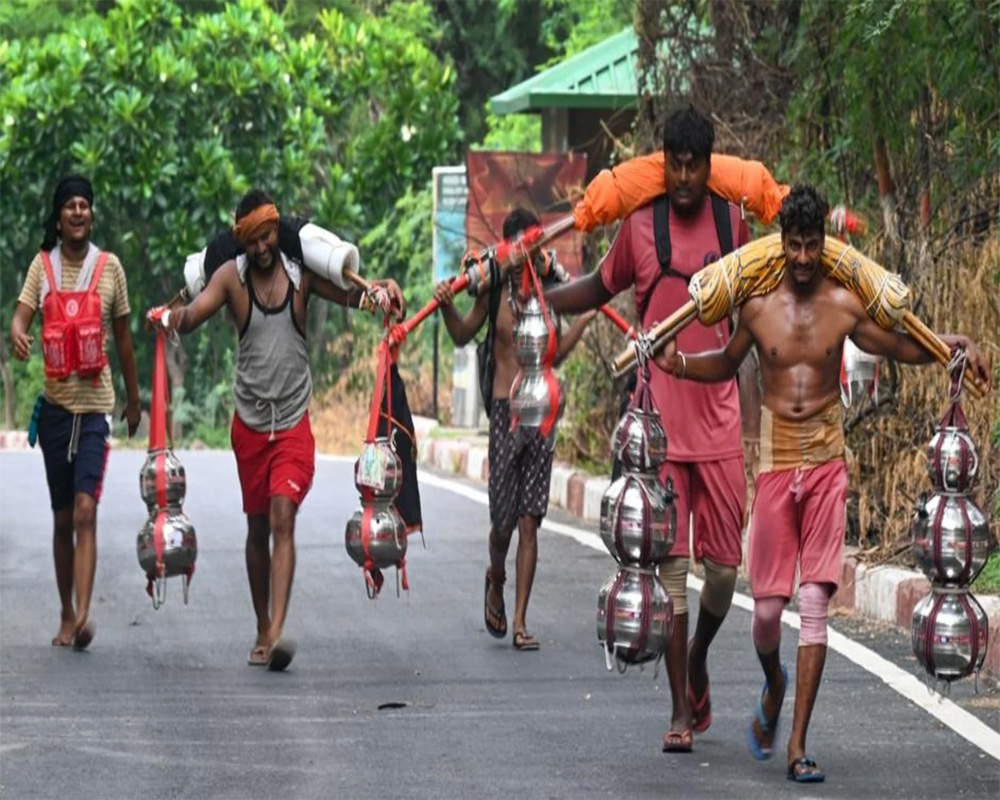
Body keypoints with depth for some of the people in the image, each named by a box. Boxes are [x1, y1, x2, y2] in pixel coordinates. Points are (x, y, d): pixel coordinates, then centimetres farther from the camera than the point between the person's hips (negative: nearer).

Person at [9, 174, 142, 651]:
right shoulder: (43, 266, 4)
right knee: (62, 517, 9)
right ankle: (67, 616, 19)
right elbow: (22, 313, -8)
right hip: (55, 404, 2)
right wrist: (17, 333, -33)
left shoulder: (109, 267, 2)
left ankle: (84, 614, -26)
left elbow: (123, 337, 10)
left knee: (85, 509, -16)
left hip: (95, 405, -2)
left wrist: (133, 400, 16)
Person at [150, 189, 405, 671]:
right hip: (249, 423, 2)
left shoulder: (301, 273, -2)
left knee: (283, 519, -15)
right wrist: (174, 317, -41)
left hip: (294, 422, -2)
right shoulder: (231, 276, -4)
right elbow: (195, 312, -17)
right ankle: (262, 630, 24)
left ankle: (277, 632, -25)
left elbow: (349, 294, -5)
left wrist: (383, 288, -28)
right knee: (257, 527, 12)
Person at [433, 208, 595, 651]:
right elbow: (462, 335, 14)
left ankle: (520, 622, 5)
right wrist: (447, 306, -4)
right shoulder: (494, 290, -2)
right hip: (506, 410, -2)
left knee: (530, 522, 1)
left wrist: (584, 320, 11)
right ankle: (496, 581, 32)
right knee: (503, 520, -2)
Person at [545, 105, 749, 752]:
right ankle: (682, 709, 4)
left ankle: (699, 659, 32)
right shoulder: (640, 226, 0)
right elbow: (600, 289, 15)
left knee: (725, 566, 2)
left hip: (720, 423, 2)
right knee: (670, 566, -2)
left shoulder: (733, 223, 4)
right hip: (661, 423, -1)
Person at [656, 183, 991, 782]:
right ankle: (774, 686, 36)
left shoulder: (844, 305, 0)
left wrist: (954, 346, 0)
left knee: (816, 603, -6)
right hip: (776, 461, 1)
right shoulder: (759, 307, 2)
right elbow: (727, 364, 19)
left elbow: (897, 347, 15)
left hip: (827, 462, -1)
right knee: (768, 606, 0)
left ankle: (798, 743, -4)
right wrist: (678, 363, 2)